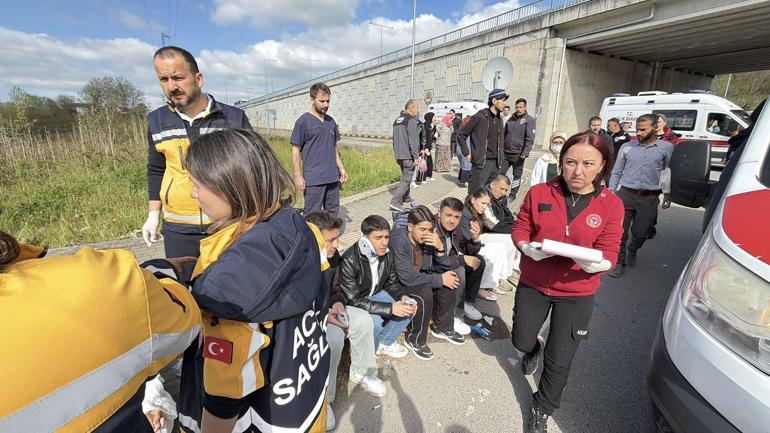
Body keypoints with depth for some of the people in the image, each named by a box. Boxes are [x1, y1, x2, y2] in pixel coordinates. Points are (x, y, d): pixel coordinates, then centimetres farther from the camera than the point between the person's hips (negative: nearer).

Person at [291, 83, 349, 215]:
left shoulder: (331, 121, 12)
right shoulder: (303, 122, -6)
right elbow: (295, 150, -6)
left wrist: (341, 168, 12)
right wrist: (298, 176, -12)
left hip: (333, 177, 6)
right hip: (313, 179, -6)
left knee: (333, 213, 13)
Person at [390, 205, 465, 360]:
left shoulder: (428, 238, -11)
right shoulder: (399, 240, -31)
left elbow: (444, 268, -7)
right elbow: (406, 277, -34)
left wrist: (440, 247, -27)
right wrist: (439, 279, -26)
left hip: (417, 277, 7)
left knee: (450, 279, -7)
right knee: (424, 293, -30)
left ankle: (442, 327, 11)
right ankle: (415, 340, -6)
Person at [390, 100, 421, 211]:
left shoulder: (397, 119, 15)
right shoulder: (411, 120, -12)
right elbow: (413, 140, -18)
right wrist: (416, 157, -15)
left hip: (399, 155, 9)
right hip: (408, 156, -9)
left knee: (404, 176, 20)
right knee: (406, 178, -5)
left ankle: (406, 199, 28)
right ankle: (395, 201, -11)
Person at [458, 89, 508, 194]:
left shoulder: (500, 120, 12)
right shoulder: (480, 117, -10)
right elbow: (461, 134, -5)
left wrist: (500, 157, 17)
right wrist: (467, 154, -6)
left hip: (496, 162, 7)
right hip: (481, 162, -7)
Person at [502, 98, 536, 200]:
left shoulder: (529, 120, -4)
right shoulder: (511, 119, 12)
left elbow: (530, 138, -12)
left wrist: (525, 152, -21)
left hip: (518, 154, -4)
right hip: (506, 152, 4)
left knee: (516, 175, 6)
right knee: (500, 172, 3)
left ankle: (513, 195, 16)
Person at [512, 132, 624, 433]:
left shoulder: (611, 205, -11)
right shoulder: (539, 193, -11)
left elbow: (609, 253, -10)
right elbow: (519, 231, -3)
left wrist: (596, 263, -32)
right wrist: (528, 248, -24)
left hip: (577, 294, -1)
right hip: (533, 284, 1)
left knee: (559, 362, 8)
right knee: (521, 341, 19)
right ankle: (533, 351, 60)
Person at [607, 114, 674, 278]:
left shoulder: (666, 148, 4)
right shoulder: (627, 147, 4)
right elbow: (616, 172, 8)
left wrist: (668, 196, 9)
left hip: (649, 198, 0)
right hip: (626, 194, 0)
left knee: (641, 232, 9)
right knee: (620, 231, -1)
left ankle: (632, 251, 39)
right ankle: (619, 261, 13)